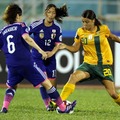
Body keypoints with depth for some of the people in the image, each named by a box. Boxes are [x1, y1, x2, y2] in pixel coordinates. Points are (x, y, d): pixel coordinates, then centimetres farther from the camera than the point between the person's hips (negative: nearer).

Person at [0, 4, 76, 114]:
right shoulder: (20, 26, 1)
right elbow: (26, 37, -18)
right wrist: (40, 50, -19)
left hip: (12, 66, 4)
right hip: (26, 62, -4)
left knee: (11, 87, 28)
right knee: (47, 84, 4)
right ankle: (62, 108, 7)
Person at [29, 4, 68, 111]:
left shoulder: (57, 28, -5)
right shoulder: (36, 25, -15)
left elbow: (58, 44, -1)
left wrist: (52, 52, -19)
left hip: (50, 57, 3)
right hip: (37, 57, -3)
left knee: (52, 82, 4)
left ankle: (53, 101, 27)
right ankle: (48, 104, -8)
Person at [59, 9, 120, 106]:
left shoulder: (103, 29, -5)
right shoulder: (80, 32, -3)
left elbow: (112, 37, 16)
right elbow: (75, 48, 3)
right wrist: (65, 47, -14)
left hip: (104, 65, -1)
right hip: (89, 64, 1)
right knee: (73, 77, -26)